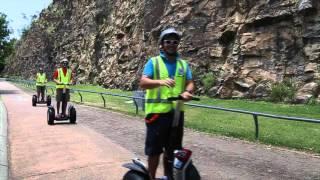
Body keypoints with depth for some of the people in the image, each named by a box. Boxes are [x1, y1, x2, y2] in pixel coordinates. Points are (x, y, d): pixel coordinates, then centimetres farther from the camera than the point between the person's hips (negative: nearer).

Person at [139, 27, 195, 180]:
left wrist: (187, 91, -18)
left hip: (176, 112, 4)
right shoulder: (153, 62, 1)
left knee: (172, 150, 16)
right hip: (157, 112, -4)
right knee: (154, 150, 6)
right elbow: (143, 82, -11)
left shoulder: (183, 64, 13)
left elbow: (190, 83, 6)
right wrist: (160, 82, -30)